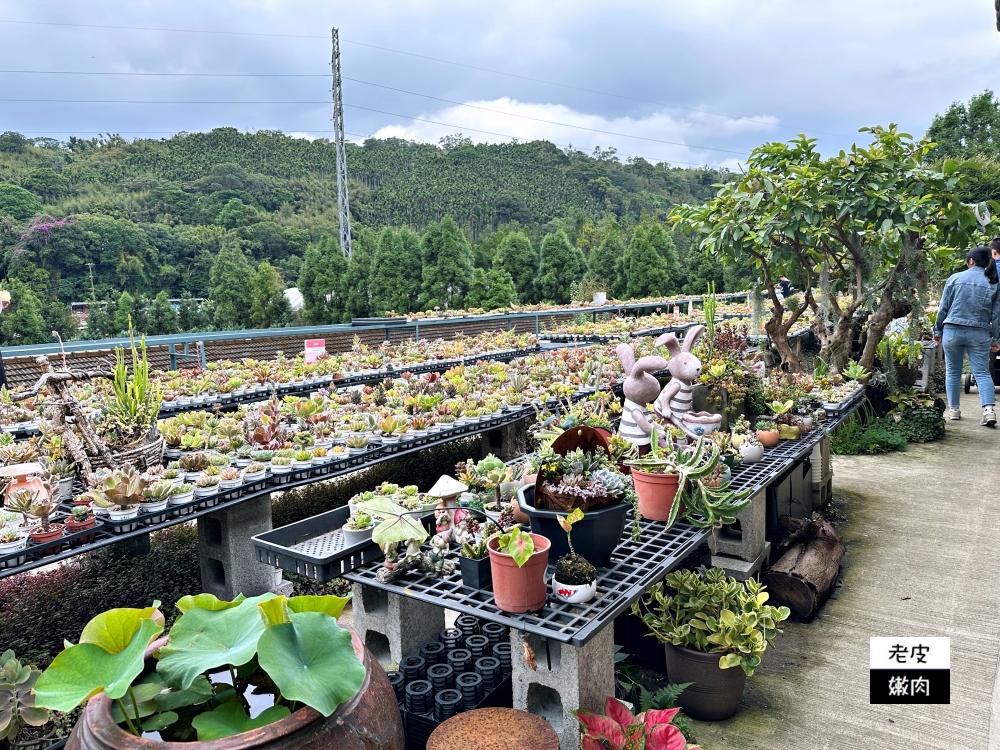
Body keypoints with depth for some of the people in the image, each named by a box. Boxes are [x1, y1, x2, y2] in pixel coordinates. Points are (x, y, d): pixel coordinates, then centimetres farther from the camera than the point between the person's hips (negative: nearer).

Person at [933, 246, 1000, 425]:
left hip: (952, 330, -1)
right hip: (979, 334, 1)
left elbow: (943, 307, 3)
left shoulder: (955, 278, 1)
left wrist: (938, 330, 12)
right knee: (982, 372, 2)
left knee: (953, 372, 10)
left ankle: (953, 409, 14)